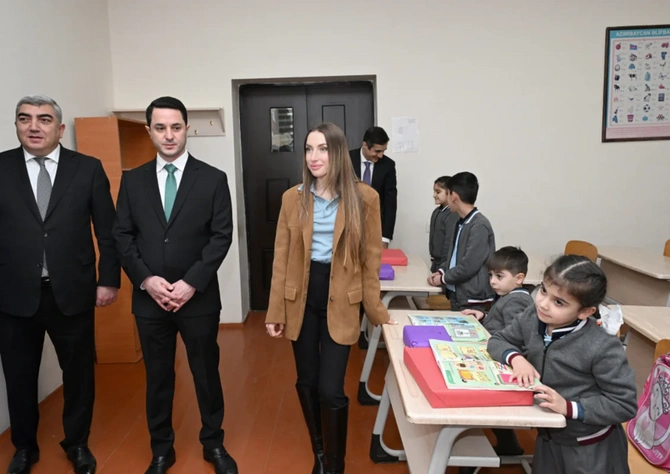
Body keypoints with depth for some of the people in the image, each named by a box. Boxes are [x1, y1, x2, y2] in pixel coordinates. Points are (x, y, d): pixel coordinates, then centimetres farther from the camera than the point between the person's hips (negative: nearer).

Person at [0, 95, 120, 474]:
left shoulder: (88, 169, -1)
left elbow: (108, 230, 0)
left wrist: (109, 280, -3)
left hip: (72, 292, 0)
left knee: (79, 372, 14)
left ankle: (77, 443, 37)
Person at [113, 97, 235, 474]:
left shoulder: (213, 179, -2)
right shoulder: (133, 180, 5)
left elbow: (222, 236, -7)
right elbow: (123, 235, 3)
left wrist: (191, 282, -15)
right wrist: (145, 279, -11)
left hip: (199, 297, -2)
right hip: (149, 298, 2)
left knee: (206, 373, 11)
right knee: (158, 376, 15)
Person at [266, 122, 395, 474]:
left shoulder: (364, 197, -4)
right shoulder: (293, 198, 1)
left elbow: (370, 258, 0)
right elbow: (282, 258, 2)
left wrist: (375, 310, 0)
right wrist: (275, 312, 0)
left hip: (340, 299, -2)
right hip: (301, 297, 3)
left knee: (330, 390, -5)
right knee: (306, 382, 12)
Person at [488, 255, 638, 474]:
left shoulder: (603, 348, -29)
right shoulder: (533, 317, -13)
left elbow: (625, 405, -21)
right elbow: (498, 340, -1)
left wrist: (569, 407, -30)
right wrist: (517, 358, -21)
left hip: (591, 449, -4)